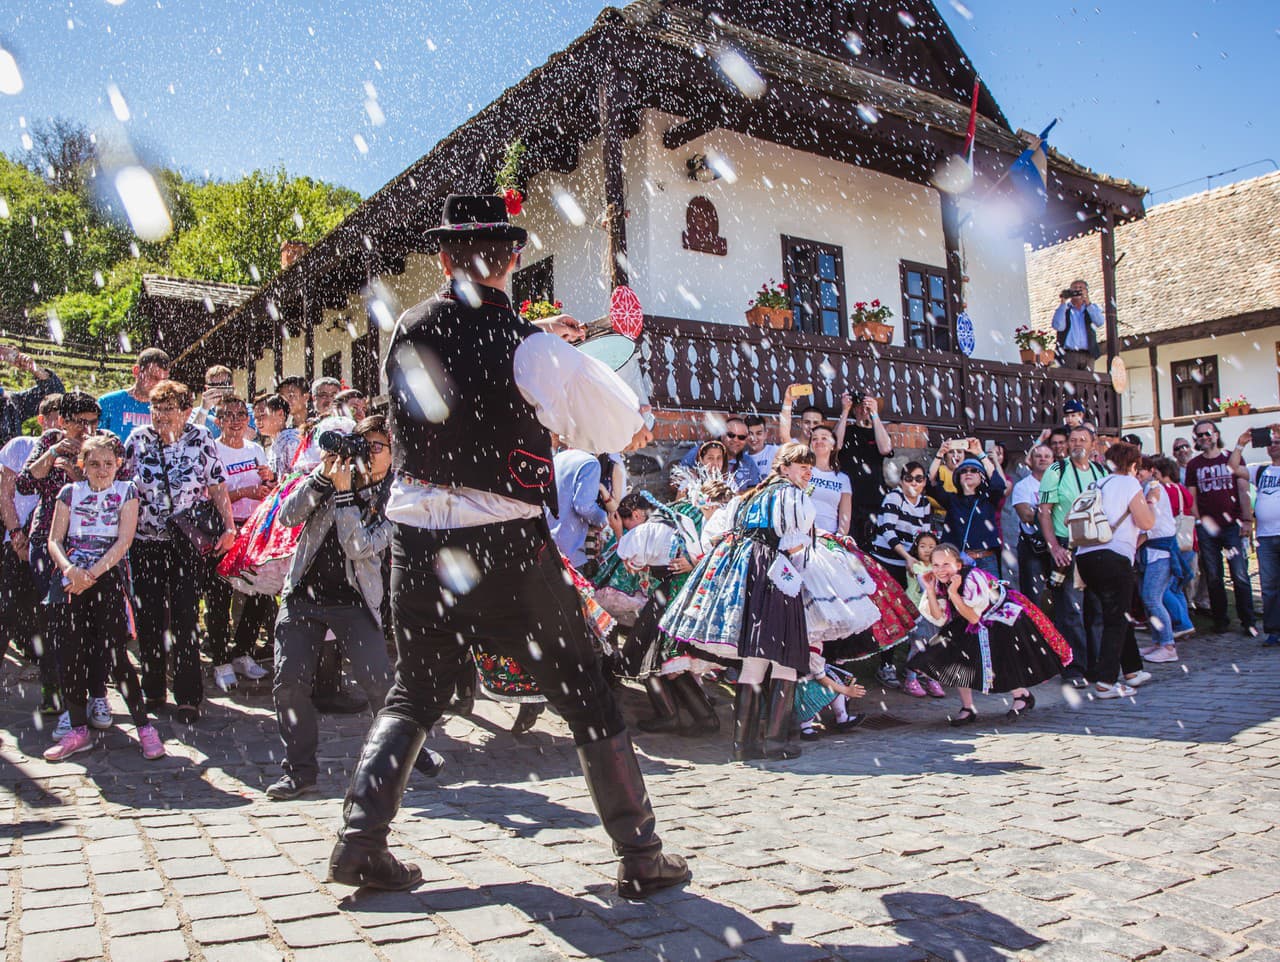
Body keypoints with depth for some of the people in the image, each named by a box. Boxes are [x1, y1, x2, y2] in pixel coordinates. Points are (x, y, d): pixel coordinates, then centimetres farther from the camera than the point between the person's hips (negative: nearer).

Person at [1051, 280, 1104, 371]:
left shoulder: (1092, 308, 19)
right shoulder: (1064, 309, 14)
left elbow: (1100, 322, -2)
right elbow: (1058, 326, -6)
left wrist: (1087, 303, -8)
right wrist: (1063, 303, -5)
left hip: (1088, 355, 2)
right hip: (1069, 354, -2)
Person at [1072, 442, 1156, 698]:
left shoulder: (1096, 485, 20)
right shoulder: (1129, 483, 1)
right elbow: (1146, 522, -5)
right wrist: (1150, 503, 13)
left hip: (1084, 555, 7)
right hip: (1114, 556, -7)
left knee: (1118, 615, 20)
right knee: (1117, 619, -3)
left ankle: (1132, 670, 30)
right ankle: (1105, 682, -8)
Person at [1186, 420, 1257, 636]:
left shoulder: (1232, 459, 5)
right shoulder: (1193, 465, 9)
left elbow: (1243, 491, 1)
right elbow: (1191, 497, 8)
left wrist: (1247, 519, -7)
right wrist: (1198, 523, -1)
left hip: (1233, 526, -2)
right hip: (1207, 529, 2)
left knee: (1240, 575, -6)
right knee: (1213, 577, 5)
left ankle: (1248, 621, 3)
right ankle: (1220, 620, 15)